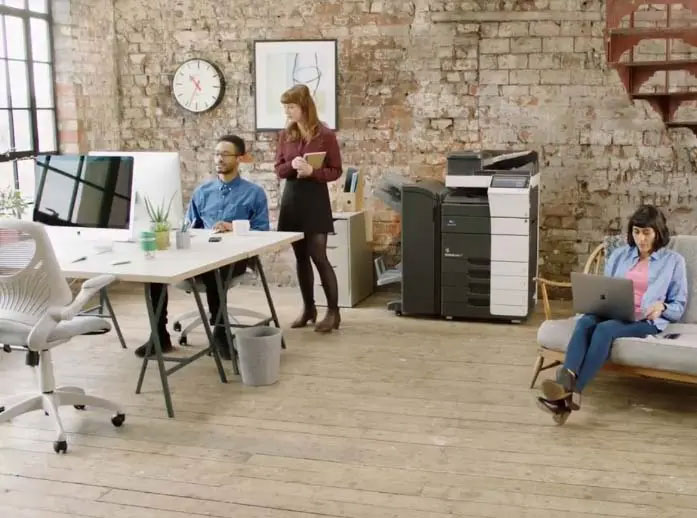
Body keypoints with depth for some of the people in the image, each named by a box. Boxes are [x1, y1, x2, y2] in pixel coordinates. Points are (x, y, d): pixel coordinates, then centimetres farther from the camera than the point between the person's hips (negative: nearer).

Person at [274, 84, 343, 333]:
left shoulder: (325, 135, -7)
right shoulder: (285, 135, 7)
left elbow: (336, 171, -5)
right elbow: (279, 169, 7)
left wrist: (312, 172, -21)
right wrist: (292, 166, -14)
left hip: (315, 199, -5)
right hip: (291, 198, 5)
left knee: (318, 256, -9)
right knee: (301, 257, 10)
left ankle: (333, 311, 1)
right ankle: (308, 308, 22)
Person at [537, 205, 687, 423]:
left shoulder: (673, 261, 12)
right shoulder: (619, 255, 21)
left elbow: (679, 306, 11)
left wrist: (661, 306, -11)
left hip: (646, 321, -3)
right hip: (612, 313, 3)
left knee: (605, 329, -37)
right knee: (585, 322, -34)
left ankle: (572, 392, -51)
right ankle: (566, 381, -58)